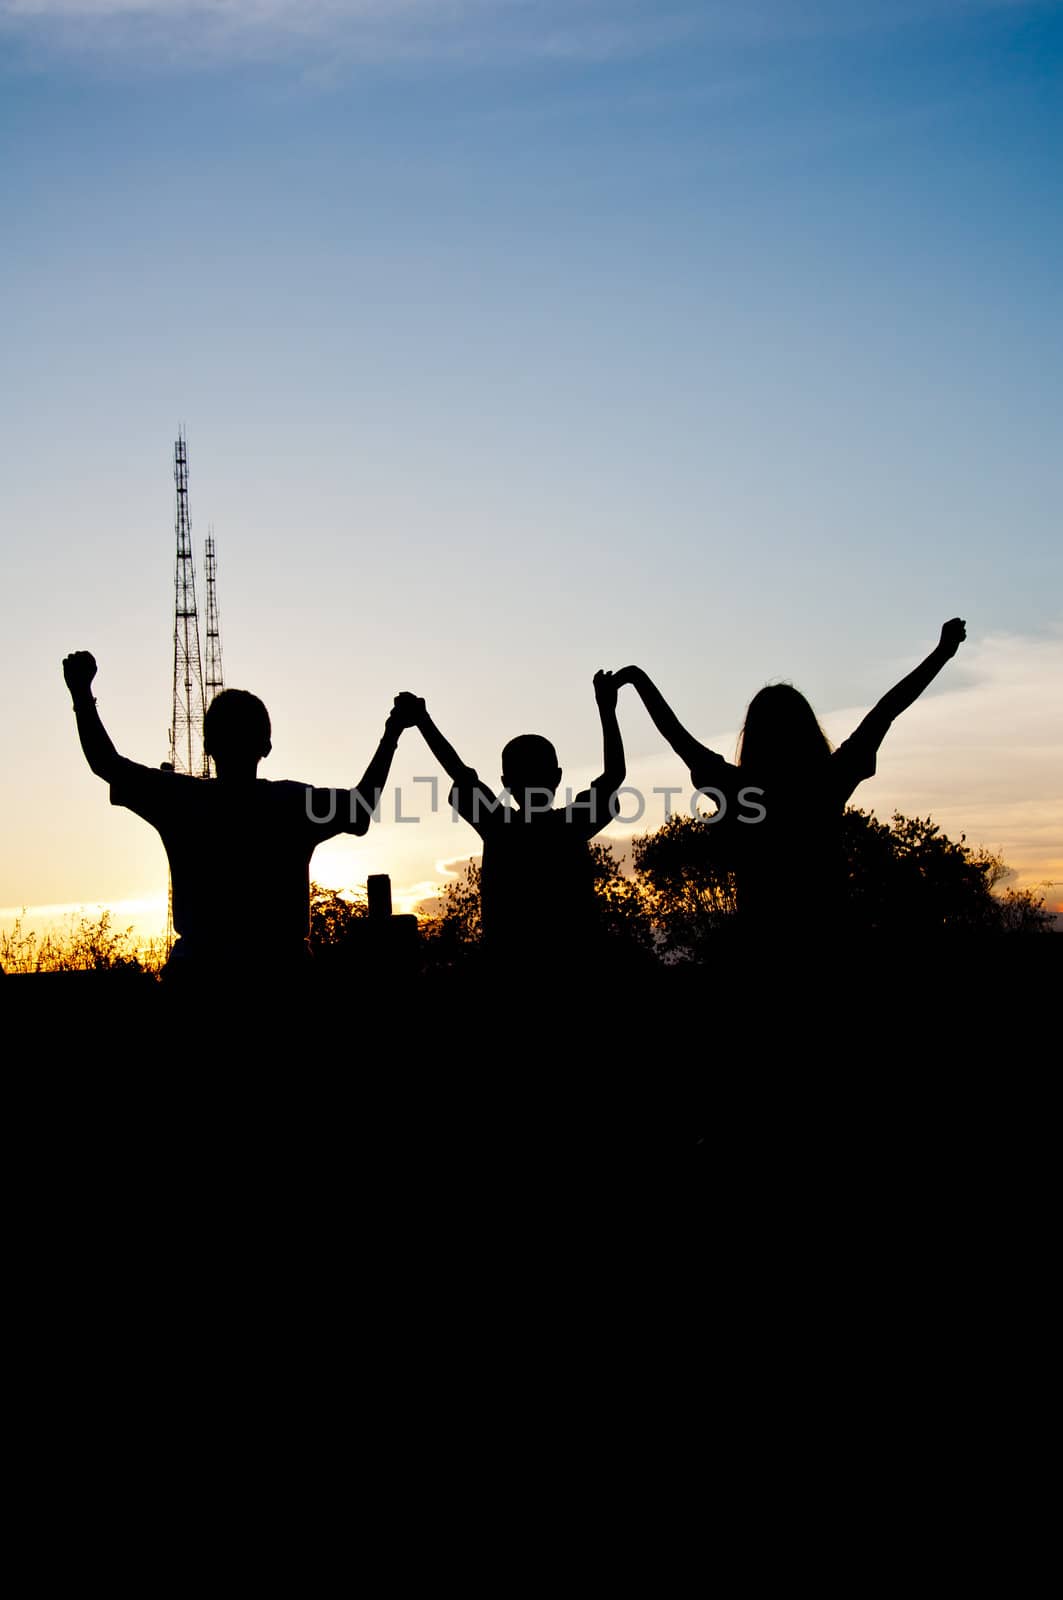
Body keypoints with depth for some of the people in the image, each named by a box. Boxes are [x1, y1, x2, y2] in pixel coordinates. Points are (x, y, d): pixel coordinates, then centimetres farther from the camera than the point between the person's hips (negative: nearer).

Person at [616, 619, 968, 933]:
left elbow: (672, 730, 6)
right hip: (824, 944, 0)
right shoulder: (829, 784, -4)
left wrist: (638, 679, 19)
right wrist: (941, 653, 8)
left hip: (758, 946, 0)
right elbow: (887, 709, 2)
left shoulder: (734, 788, -5)